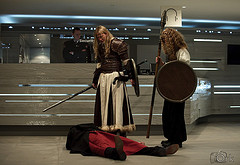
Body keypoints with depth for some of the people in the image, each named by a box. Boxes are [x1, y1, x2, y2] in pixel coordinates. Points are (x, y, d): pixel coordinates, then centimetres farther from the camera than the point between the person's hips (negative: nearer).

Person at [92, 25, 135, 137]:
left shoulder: (116, 44, -6)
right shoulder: (100, 46, 16)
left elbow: (125, 61, -9)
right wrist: (95, 80, 25)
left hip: (116, 77, -7)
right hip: (103, 78, 7)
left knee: (117, 102, -5)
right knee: (104, 103, 7)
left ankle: (122, 132, 1)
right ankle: (108, 129, 17)